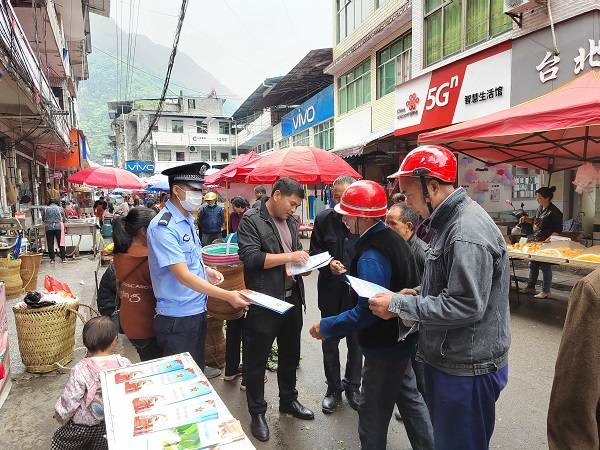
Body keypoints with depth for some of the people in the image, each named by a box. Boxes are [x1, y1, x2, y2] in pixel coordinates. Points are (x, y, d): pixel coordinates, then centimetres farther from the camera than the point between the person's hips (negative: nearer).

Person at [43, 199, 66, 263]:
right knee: (60, 243, 4)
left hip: (49, 228, 0)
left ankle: (52, 259, 7)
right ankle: (63, 258, 5)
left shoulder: (45, 209, 8)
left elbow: (43, 218, 15)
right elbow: (63, 219, 11)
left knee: (50, 243, 6)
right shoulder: (60, 209, 7)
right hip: (58, 227, 0)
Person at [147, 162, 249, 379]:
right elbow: (183, 276, -26)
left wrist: (206, 270, 3)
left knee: (197, 368, 24)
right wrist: (228, 296, -28)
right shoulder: (163, 227, -21)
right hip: (177, 318, -8)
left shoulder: (188, 219, 7)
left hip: (197, 310, 8)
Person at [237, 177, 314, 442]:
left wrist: (305, 263, 0)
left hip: (292, 298, 7)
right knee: (257, 360, 8)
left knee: (290, 354, 21)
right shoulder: (251, 220, -12)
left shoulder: (291, 221, 10)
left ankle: (288, 400, 42)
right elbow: (250, 257, -22)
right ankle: (257, 413, 26)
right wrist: (289, 256, -22)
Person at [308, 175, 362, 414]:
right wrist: (328, 263, -13)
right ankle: (333, 388, 35)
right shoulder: (323, 219, -3)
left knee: (356, 342, 16)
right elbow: (314, 251, 5)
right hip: (331, 292, 2)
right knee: (329, 342, 14)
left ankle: (352, 386, 38)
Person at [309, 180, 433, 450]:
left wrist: (325, 327, -20)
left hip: (385, 347, -10)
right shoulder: (391, 238, 1)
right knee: (408, 397, 25)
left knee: (373, 416, 8)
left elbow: (366, 312, -29)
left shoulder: (371, 257, -28)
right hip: (402, 339, 10)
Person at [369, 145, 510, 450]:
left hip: (467, 370, -9)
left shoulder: (467, 233, -25)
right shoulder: (450, 221, 8)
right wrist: (417, 294, 3)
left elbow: (466, 306, -27)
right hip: (449, 360, 9)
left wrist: (398, 306, -21)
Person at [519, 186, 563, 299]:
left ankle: (546, 291, 13)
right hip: (535, 241, 8)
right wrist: (526, 219, 8)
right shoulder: (540, 208, 8)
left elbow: (558, 230, -16)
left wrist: (547, 241, -24)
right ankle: (530, 287, 28)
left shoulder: (554, 212, -16)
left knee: (545, 267, 1)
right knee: (532, 265, 16)